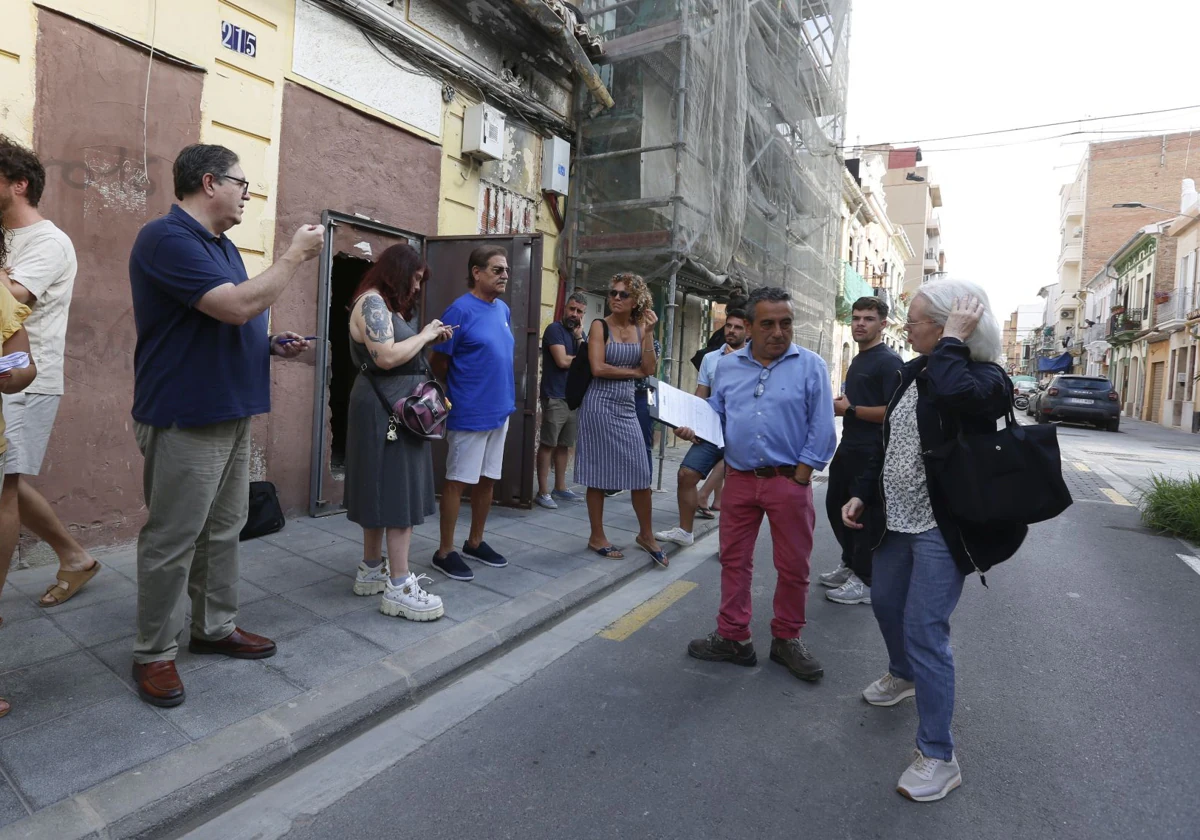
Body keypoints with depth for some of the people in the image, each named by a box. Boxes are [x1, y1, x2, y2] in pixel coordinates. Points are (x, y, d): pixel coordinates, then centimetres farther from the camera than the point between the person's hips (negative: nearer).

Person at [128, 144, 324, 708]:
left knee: (223, 530, 16)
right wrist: (295, 255, -15)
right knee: (172, 541, 1)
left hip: (231, 413, 10)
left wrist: (274, 345, 7)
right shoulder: (167, 238, -14)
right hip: (185, 420, -9)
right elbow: (237, 306, -25)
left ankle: (216, 627, 30)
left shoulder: (222, 245, 17)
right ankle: (154, 654, 16)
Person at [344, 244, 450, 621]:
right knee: (399, 492, -10)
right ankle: (398, 586, -5)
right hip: (386, 410, -10)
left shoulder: (389, 305, 20)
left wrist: (429, 339, 6)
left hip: (395, 410, 10)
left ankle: (371, 571, 23)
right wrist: (424, 336, -13)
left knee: (384, 490, 13)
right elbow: (386, 357, -24)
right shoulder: (372, 302, -12)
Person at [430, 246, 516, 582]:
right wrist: (461, 391, 4)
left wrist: (503, 396, 15)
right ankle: (445, 552, 13)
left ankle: (475, 542, 28)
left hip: (500, 410, 7)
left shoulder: (503, 310, 10)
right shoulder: (460, 310, -13)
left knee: (487, 479, 14)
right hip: (470, 413, -7)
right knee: (458, 480, 1)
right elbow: (439, 363, -9)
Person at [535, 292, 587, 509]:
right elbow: (562, 361, -15)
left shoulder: (580, 333, 16)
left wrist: (579, 337, -6)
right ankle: (543, 492, -1)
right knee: (548, 444, -5)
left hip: (573, 397, 7)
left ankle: (560, 488, 19)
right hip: (555, 397, -7)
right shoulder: (555, 329, -5)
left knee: (563, 444, 11)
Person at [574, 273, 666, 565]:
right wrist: (633, 372, -5)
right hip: (600, 405, -4)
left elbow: (650, 369, -1)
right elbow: (598, 368, -15)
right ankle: (597, 536, 19)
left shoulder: (640, 329, 8)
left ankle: (646, 534, 23)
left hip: (627, 406, 5)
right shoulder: (600, 326, -4)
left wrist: (648, 333, -8)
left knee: (641, 473, 5)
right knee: (598, 474, 3)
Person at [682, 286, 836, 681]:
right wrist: (693, 428, -5)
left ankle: (787, 639, 27)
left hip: (789, 481, -2)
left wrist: (800, 475, -10)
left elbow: (822, 429, -5)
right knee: (734, 560, 10)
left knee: (794, 567, 7)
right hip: (739, 480, 3)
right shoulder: (727, 366, 8)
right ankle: (733, 638, 24)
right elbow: (716, 414, 15)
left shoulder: (811, 366, -2)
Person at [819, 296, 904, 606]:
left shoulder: (889, 361, -13)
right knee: (836, 507, 18)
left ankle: (865, 582, 15)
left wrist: (850, 409, -18)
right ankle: (849, 565, 35)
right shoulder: (858, 360, 15)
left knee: (867, 516, 1)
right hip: (848, 448, 10)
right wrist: (840, 403, 8)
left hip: (871, 452, -10)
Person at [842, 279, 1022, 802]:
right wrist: (863, 493, 9)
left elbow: (956, 392, -43)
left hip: (941, 529, -8)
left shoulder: (984, 378, -16)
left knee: (924, 633, -5)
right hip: (898, 519, 8)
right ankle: (902, 676, 53)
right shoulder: (912, 372, 6)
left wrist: (953, 341, -27)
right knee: (885, 602, 23)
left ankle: (938, 756, 11)